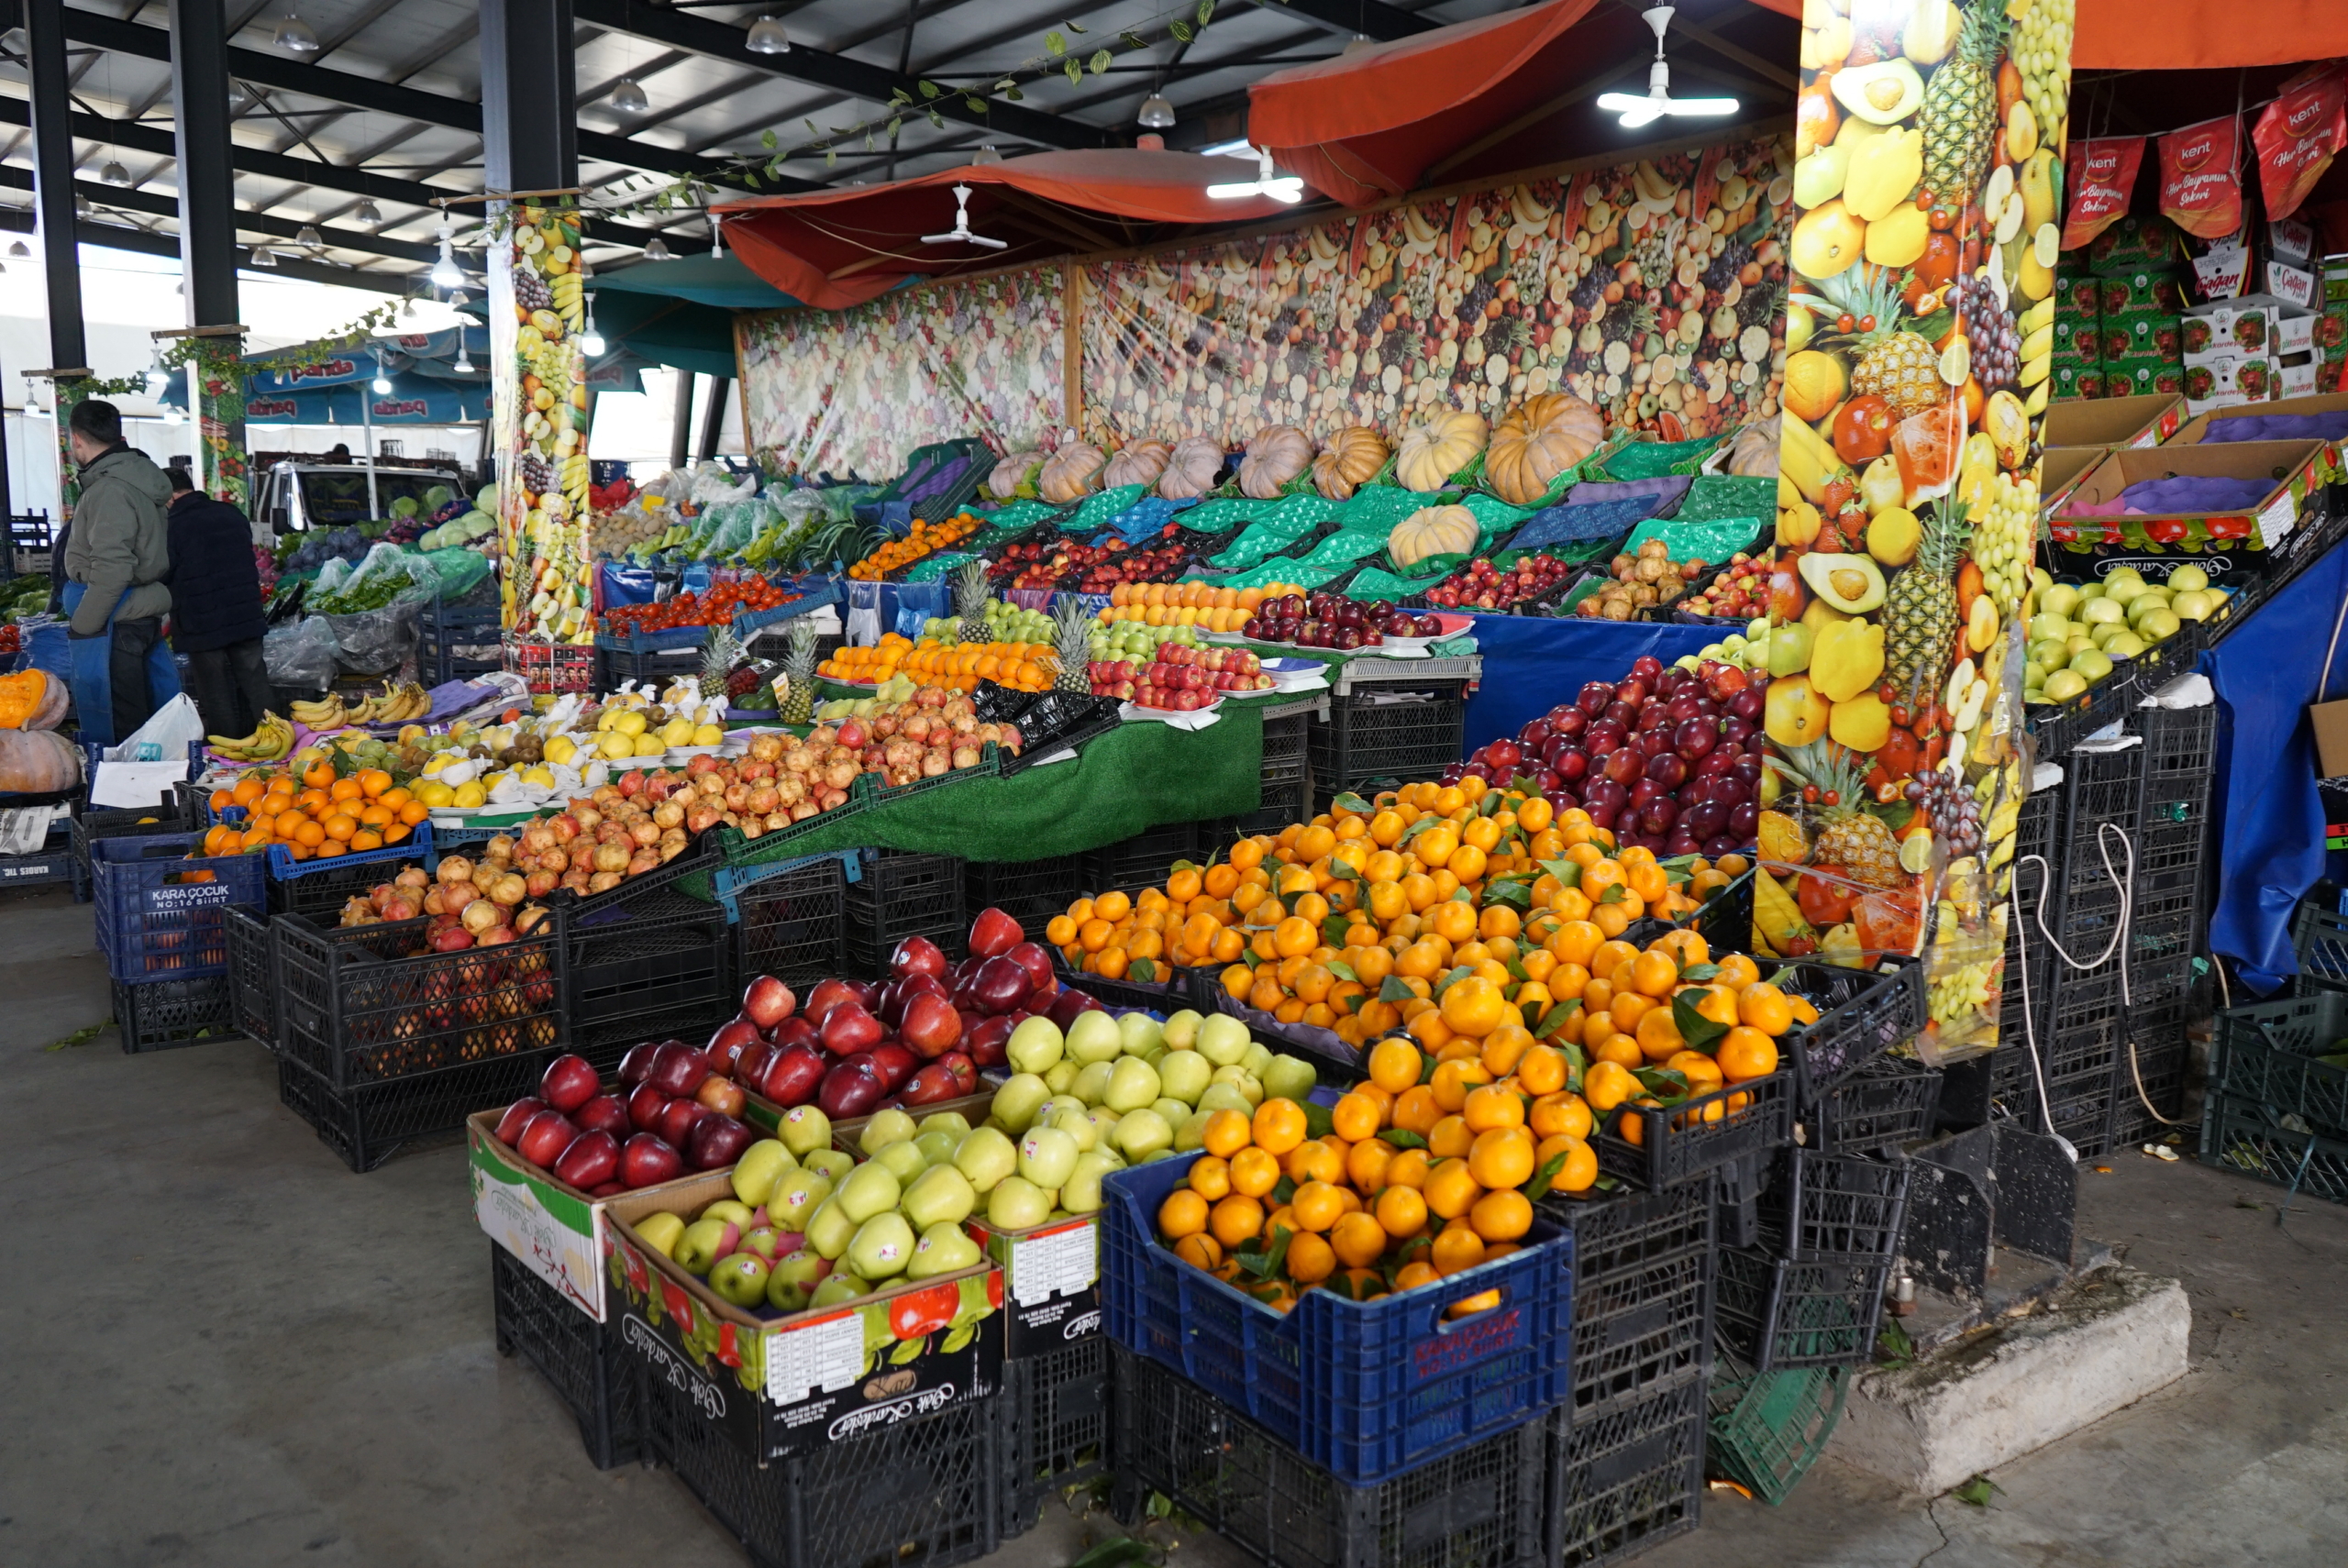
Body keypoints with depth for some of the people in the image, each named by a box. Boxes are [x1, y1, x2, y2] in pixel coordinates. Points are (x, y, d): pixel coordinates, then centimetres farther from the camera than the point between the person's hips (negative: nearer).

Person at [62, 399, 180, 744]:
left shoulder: (110, 490, -17)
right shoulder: (138, 479, 13)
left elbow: (110, 569, -22)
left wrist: (82, 626, -14)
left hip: (117, 624, -10)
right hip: (143, 615, 10)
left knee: (118, 726, -5)